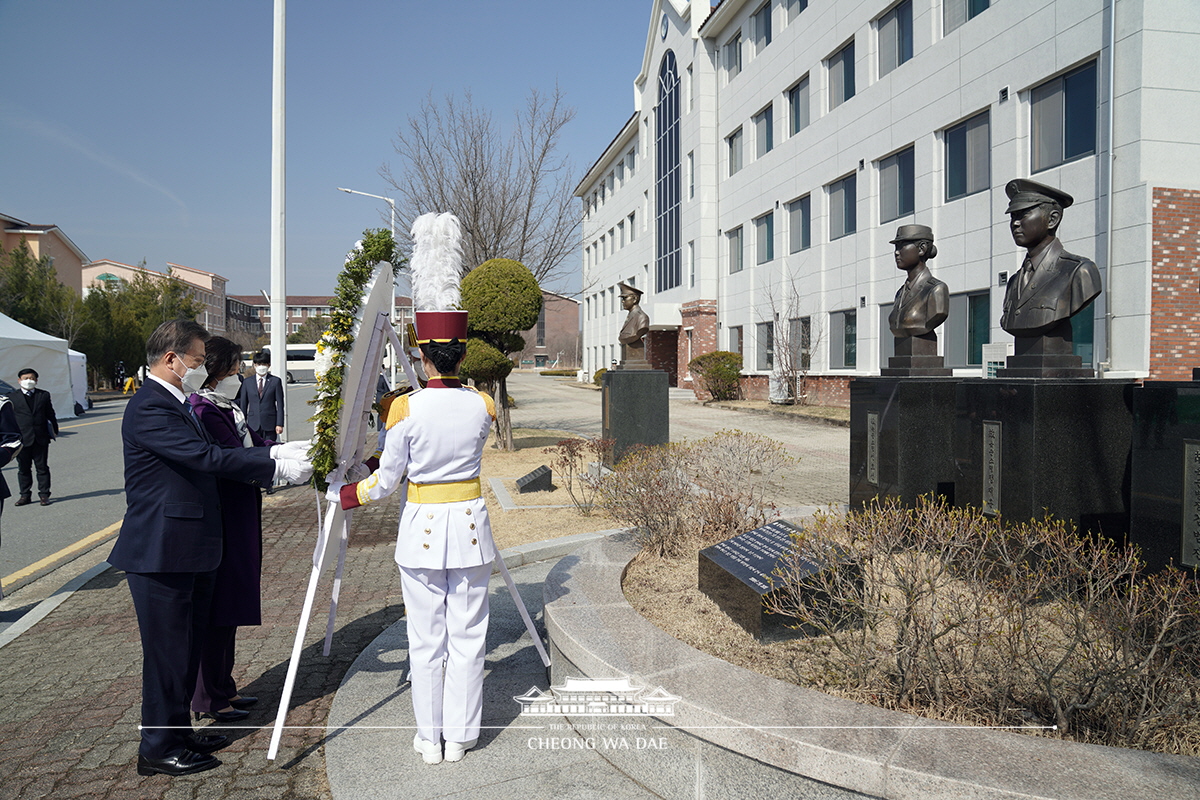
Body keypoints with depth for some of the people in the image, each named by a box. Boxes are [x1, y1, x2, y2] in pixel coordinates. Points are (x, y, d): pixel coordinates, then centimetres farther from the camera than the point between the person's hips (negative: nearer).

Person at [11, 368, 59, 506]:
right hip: (22, 439, 0)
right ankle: (25, 495, 18)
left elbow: (50, 414, 12)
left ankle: (44, 495, 11)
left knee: (42, 467, 6)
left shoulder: (44, 395, 7)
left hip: (41, 438, 1)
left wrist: (54, 430, 13)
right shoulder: (13, 397, 1)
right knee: (23, 468, 8)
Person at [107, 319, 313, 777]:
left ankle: (179, 733, 33)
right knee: (166, 651, 3)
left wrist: (271, 453, 0)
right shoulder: (150, 408, -19)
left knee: (187, 649, 19)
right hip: (161, 554, -10)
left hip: (187, 551, 10)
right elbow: (207, 458, -26)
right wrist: (279, 468, -23)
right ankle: (158, 749, 18)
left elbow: (209, 456, 12)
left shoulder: (175, 404, 15)